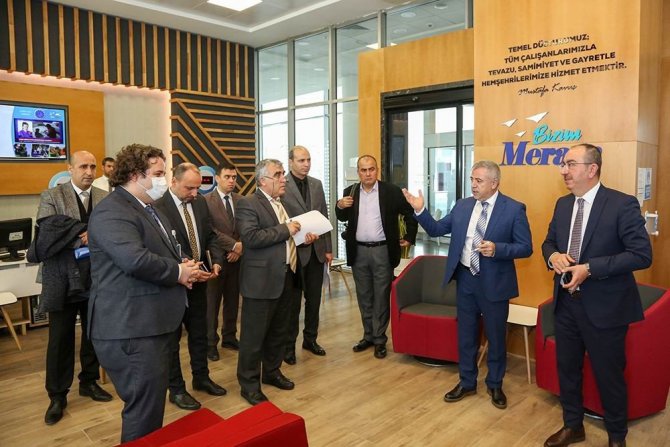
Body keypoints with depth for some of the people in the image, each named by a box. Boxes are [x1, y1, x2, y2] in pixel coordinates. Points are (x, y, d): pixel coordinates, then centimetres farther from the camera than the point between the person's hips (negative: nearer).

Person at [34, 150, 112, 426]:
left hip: (97, 279, 3)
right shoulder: (51, 196, -5)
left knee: (93, 335, 15)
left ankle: (89, 382, 34)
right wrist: (85, 237, -20)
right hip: (62, 279, -3)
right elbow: (48, 234, -17)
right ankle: (57, 395, 23)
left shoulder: (105, 198, 4)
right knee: (60, 340, 8)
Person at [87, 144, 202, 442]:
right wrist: (177, 272, -16)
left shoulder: (149, 209, 17)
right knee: (144, 410, -2)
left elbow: (162, 253, 26)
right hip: (130, 328, -10)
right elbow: (135, 259, -32)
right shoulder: (112, 212, -17)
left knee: (151, 404, 23)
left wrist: (182, 268, 3)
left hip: (154, 323, 11)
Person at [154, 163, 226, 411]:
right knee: (172, 337, 10)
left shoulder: (200, 203, 4)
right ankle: (176, 389, 24)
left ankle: (201, 378, 37)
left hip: (199, 280, 7)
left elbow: (211, 236, 8)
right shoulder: (157, 207, -17)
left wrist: (216, 261, -8)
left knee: (200, 333, 18)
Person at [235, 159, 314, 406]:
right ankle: (249, 384, 17)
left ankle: (272, 371, 36)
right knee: (254, 335, 4)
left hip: (286, 277, 8)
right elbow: (251, 237, -24)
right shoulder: (248, 204, -10)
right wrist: (285, 230, -20)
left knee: (279, 331, 19)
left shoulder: (280, 203, 16)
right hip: (262, 280, -8)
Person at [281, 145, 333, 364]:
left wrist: (328, 248, 9)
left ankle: (310, 339, 30)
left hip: (317, 250, 5)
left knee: (314, 298, 13)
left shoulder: (317, 184, 9)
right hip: (294, 251, -5)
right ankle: (289, 344, 20)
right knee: (293, 300, 6)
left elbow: (324, 218, 11)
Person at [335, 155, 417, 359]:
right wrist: (340, 206, -8)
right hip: (358, 252, 3)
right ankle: (368, 336, 28)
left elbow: (410, 214, 4)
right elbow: (343, 218, 12)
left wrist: (409, 238, 2)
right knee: (364, 297, 14)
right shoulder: (350, 192, 5)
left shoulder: (392, 191, -4)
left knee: (381, 298, 4)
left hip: (383, 251, -3)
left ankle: (380, 339, 17)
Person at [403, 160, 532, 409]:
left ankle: (495, 385, 33)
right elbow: (436, 230, 6)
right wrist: (420, 210, -8)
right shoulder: (462, 206, 4)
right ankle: (467, 382, 32)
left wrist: (497, 249, -26)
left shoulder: (514, 209, -9)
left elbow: (526, 247, -10)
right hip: (465, 279, 4)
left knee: (496, 337, 12)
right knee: (466, 334, 15)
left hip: (494, 283, -4)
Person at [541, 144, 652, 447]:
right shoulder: (563, 204, 6)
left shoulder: (623, 204, -14)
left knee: (608, 375, 11)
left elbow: (642, 255, -18)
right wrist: (553, 256, -9)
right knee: (567, 368, 18)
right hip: (566, 302, 6)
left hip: (604, 307, -6)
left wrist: (589, 268, -25)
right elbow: (549, 241, 15)